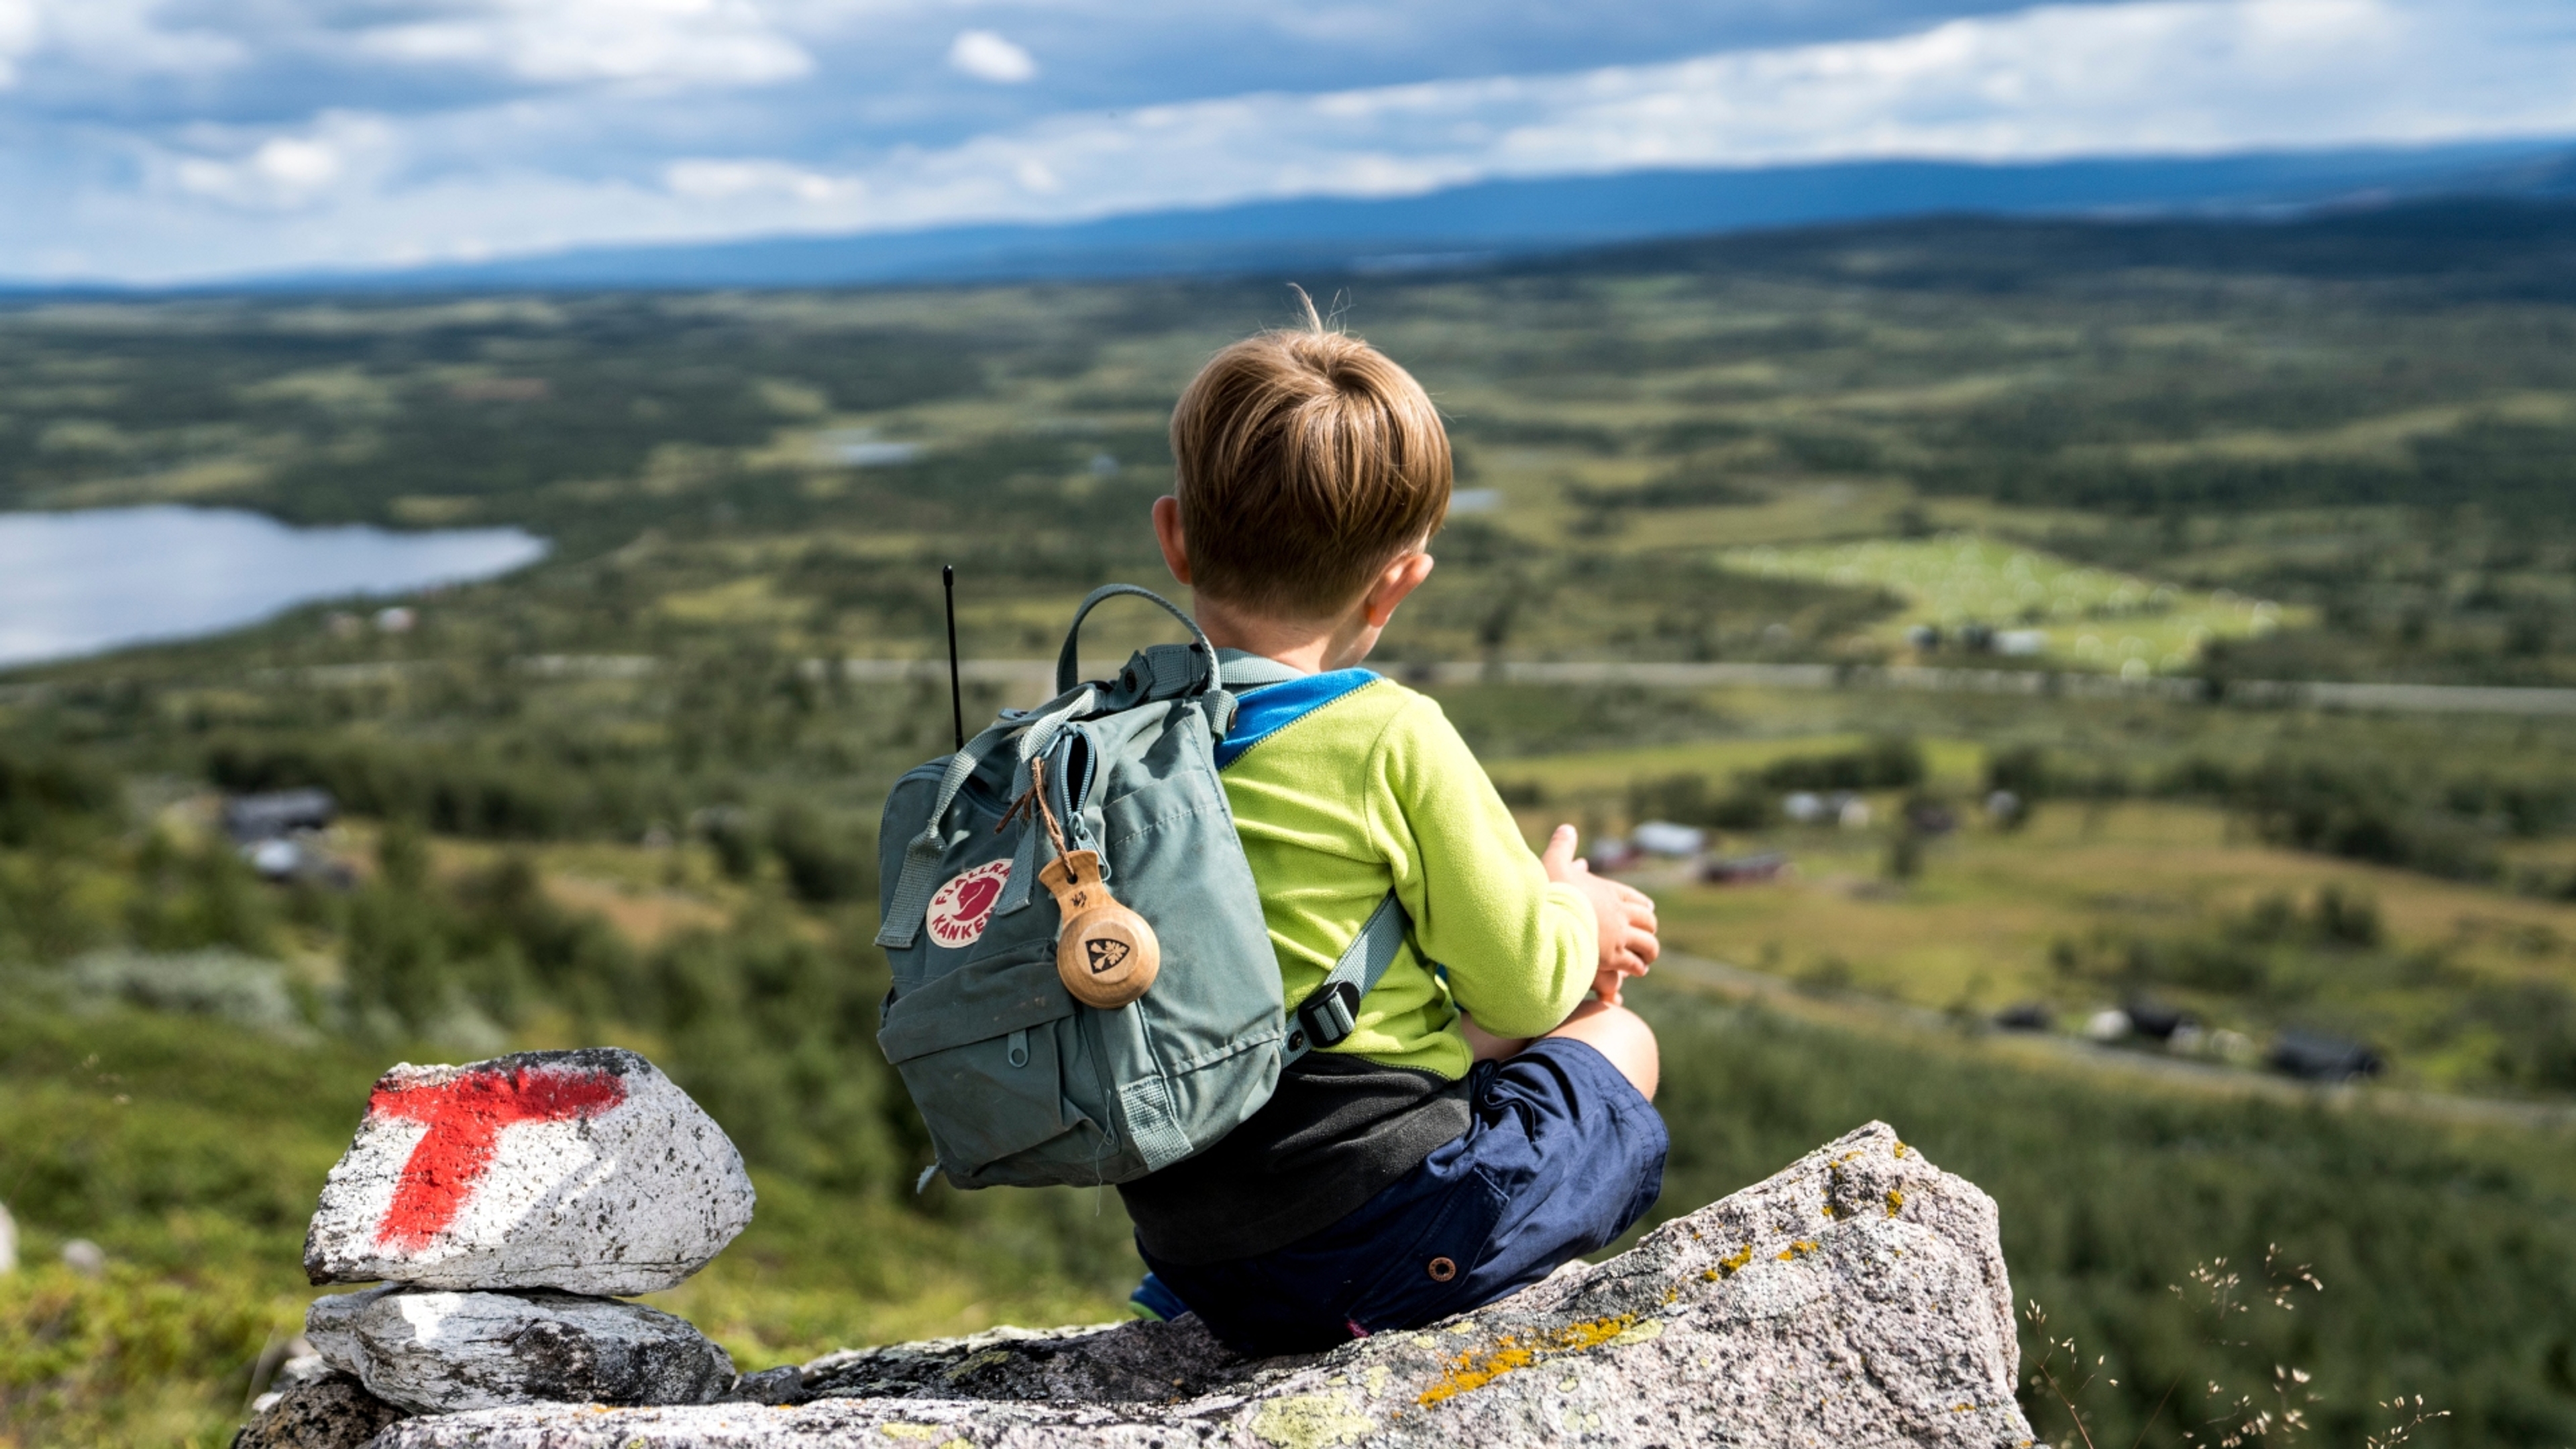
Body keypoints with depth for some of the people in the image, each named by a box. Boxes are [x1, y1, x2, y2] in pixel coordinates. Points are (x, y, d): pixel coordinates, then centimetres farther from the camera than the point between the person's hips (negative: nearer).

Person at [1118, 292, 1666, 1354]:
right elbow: (1526, 984, -8)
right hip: (1370, 1248, -6)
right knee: (1612, 1042, 19)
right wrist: (1575, 915, 15)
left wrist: (1552, 925, 18)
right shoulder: (1393, 739, -16)